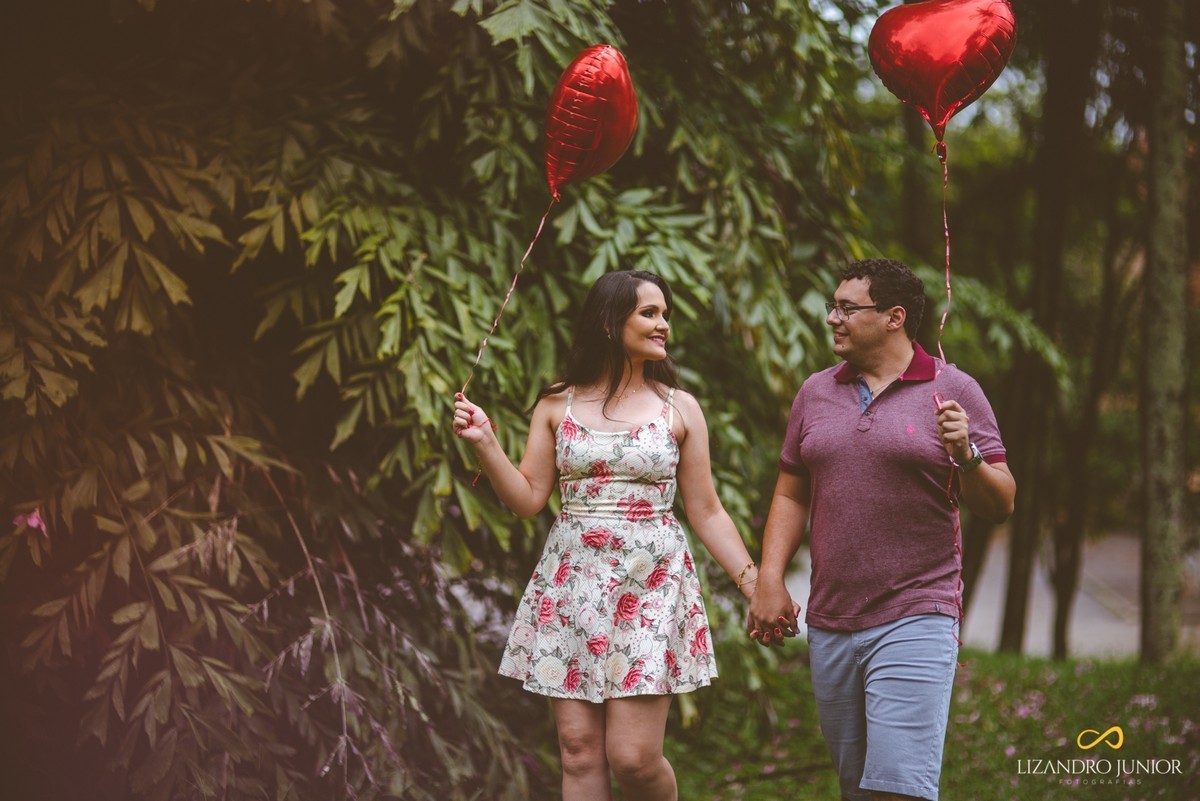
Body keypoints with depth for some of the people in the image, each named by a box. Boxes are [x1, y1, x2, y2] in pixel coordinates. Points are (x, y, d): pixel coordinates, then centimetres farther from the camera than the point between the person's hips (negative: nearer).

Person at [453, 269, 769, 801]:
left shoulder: (679, 408, 4)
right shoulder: (557, 406, 6)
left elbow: (705, 512, 6)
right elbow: (528, 499, 6)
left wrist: (754, 583, 0)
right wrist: (484, 444, -7)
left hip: (650, 590, -1)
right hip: (572, 585, 2)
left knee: (633, 758, -9)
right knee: (579, 753, 2)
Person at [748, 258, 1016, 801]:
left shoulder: (953, 391, -1)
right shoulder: (815, 393, 12)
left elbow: (1001, 505, -1)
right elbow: (789, 496, 16)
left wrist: (966, 455, -20)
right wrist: (769, 582, 5)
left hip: (915, 620, -5)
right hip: (829, 626, 5)